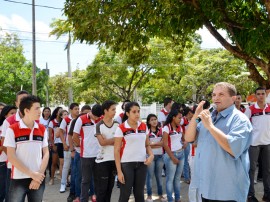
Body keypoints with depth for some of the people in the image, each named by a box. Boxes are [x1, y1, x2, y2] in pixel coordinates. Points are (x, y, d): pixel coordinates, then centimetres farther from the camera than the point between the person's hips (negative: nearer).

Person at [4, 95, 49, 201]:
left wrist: (39, 174, -8)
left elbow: (46, 153, 6)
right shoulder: (12, 130, -5)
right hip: (18, 180, -3)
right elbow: (11, 157, -9)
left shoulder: (42, 129, 6)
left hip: (38, 179, 3)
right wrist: (32, 174, -13)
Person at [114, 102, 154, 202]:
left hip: (142, 164, 4)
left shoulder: (144, 126, 5)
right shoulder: (121, 128, -8)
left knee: (139, 193, 12)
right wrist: (119, 171, -12)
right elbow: (117, 151, -8)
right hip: (126, 164, -4)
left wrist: (151, 155, -6)